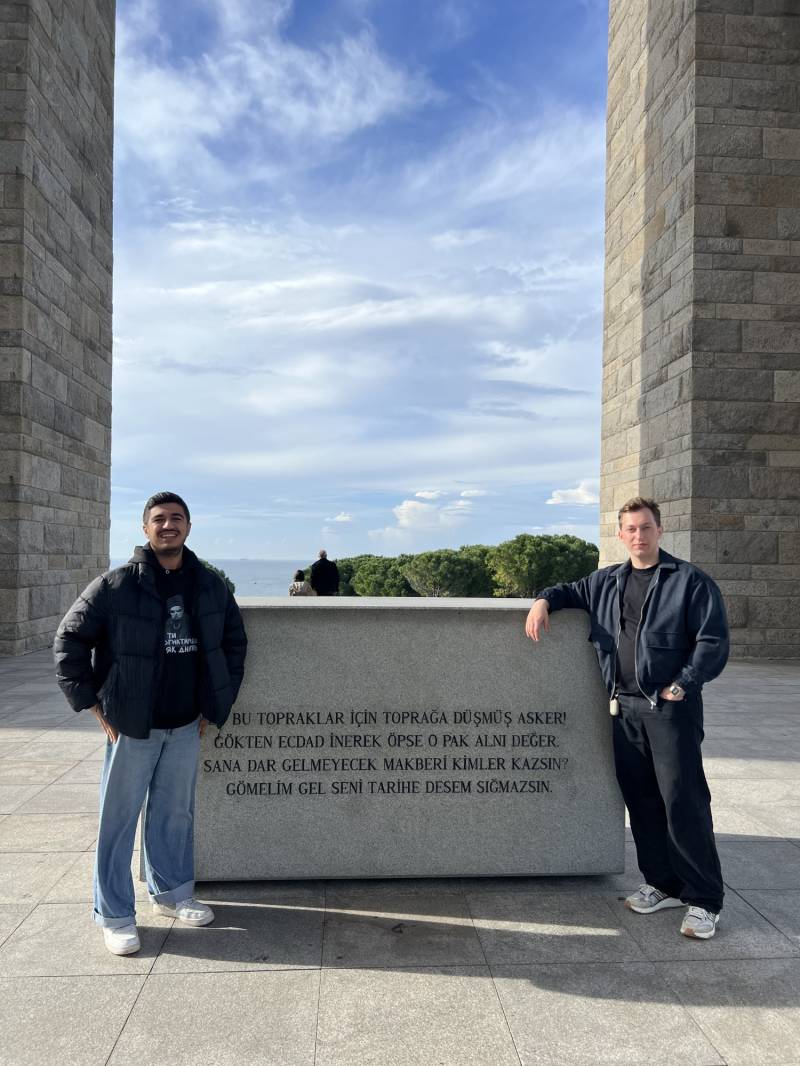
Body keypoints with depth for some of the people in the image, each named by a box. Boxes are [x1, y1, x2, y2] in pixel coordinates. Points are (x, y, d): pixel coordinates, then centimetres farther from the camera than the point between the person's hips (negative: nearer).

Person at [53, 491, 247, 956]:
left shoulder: (210, 586, 1)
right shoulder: (117, 585, -11)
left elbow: (234, 643, 12)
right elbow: (69, 642, -6)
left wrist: (216, 705, 9)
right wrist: (94, 705, -8)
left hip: (186, 727, 4)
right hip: (131, 726, -4)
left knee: (176, 814, 17)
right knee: (119, 818, 5)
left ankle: (172, 892, 36)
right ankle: (115, 916, 20)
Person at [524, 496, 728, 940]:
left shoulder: (690, 580, -2)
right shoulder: (607, 582, 14)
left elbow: (713, 641, -6)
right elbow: (570, 590, 29)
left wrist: (683, 683, -14)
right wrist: (544, 600, 8)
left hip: (671, 707, -5)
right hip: (624, 708, 5)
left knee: (683, 800, -5)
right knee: (641, 799, 11)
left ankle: (703, 900, 8)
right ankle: (663, 884, 25)